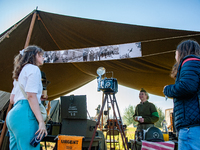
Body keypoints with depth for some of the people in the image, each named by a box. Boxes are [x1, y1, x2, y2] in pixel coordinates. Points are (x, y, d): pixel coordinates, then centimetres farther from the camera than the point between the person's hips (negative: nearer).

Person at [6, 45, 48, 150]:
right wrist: (41, 121, -18)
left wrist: (38, 99, 28)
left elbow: (12, 99, 25)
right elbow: (31, 95, -14)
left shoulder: (21, 71, 28)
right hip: (24, 114, -10)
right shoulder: (33, 68, 0)